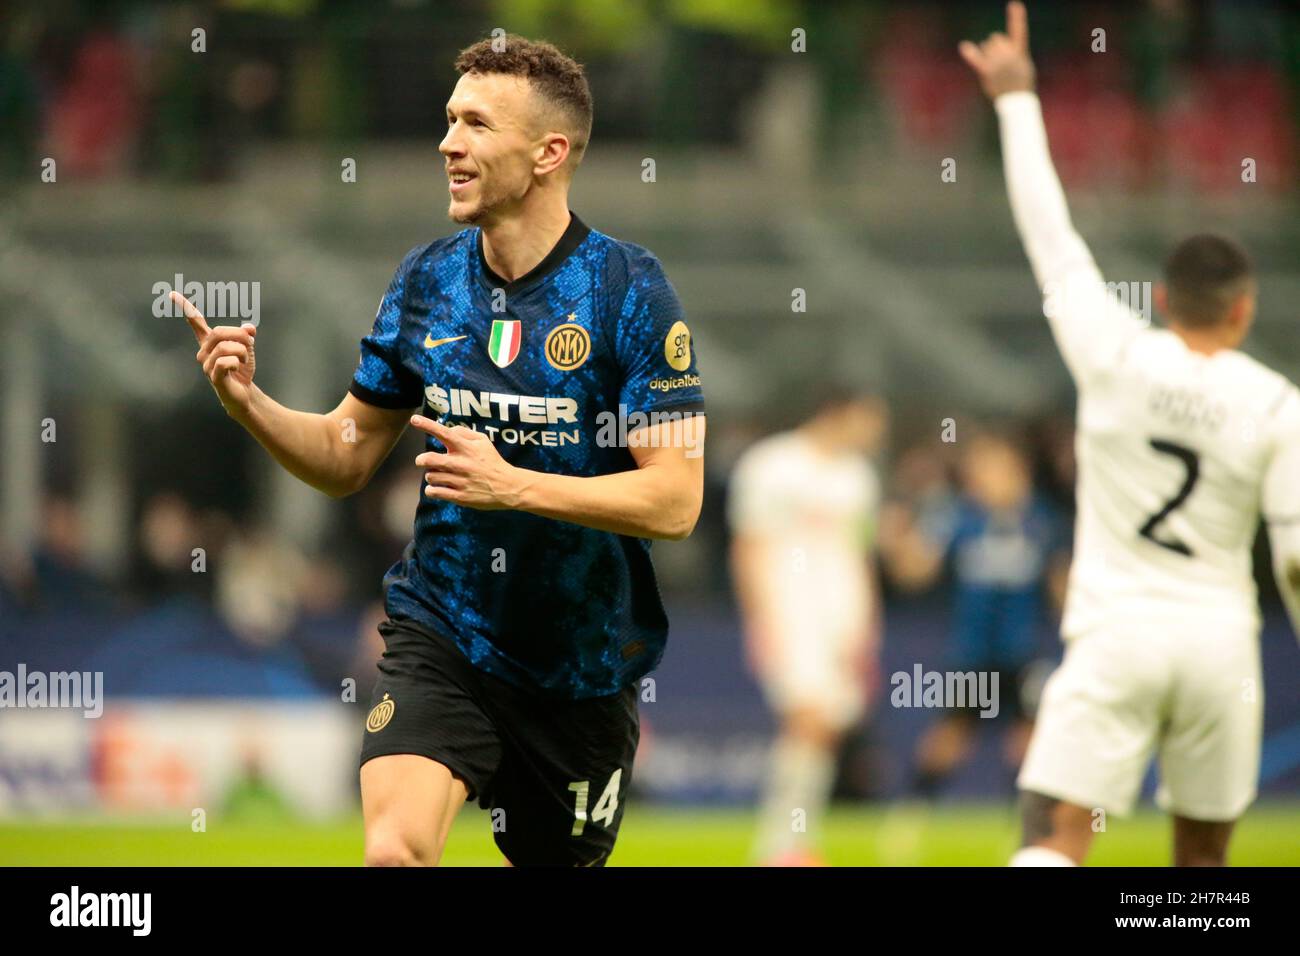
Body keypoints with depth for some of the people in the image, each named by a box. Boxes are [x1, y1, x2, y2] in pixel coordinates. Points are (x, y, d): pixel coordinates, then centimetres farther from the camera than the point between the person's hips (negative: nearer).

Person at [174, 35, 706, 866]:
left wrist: (513, 485, -27)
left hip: (582, 663, -2)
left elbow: (676, 500, -17)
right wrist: (248, 403, -9)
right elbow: (347, 456, 10)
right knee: (395, 852, -22)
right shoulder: (427, 279, 2)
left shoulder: (628, 289, -11)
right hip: (440, 633, 2)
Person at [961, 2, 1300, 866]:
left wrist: (1017, 99, 13)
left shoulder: (1116, 358, -3)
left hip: (1118, 631, -1)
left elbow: (1052, 237, 4)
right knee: (1202, 856, 15)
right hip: (1219, 634, 2)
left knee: (1054, 839, -10)